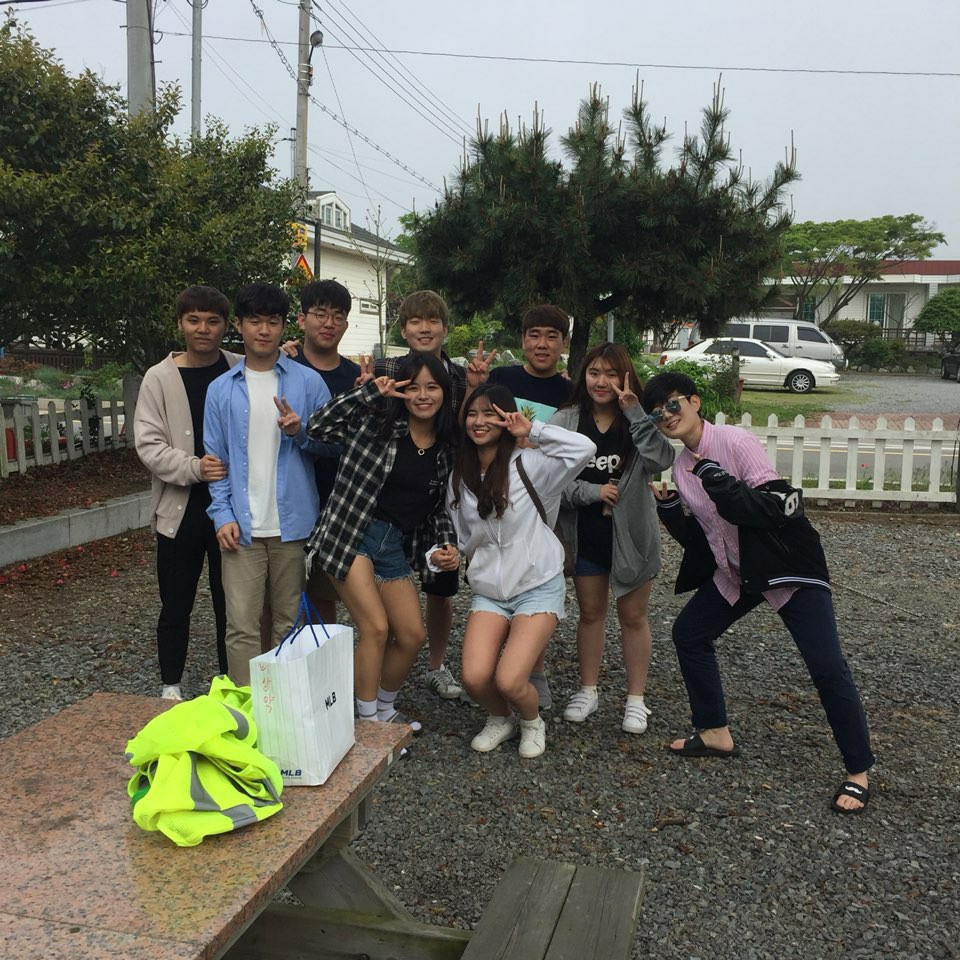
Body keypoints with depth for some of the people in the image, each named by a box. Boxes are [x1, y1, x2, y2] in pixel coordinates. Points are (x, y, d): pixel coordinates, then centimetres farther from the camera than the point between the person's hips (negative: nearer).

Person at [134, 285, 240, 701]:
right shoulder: (159, 378, -2)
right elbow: (149, 445, -8)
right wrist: (194, 467, -21)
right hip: (180, 510, 0)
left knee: (230, 601, 11)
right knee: (176, 605, 10)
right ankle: (170, 686, 26)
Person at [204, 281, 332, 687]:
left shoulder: (308, 382, 2)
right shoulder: (221, 389, 6)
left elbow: (331, 445, 4)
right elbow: (216, 458, 6)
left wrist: (300, 433, -16)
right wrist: (223, 515, -5)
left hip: (294, 522, 0)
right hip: (242, 526, 1)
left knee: (291, 623, 11)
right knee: (241, 626, -1)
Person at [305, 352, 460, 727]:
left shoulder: (446, 447, 7)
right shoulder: (377, 422, -7)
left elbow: (437, 506, 14)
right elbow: (319, 426, -15)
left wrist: (447, 545, -2)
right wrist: (369, 392, -20)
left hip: (397, 544, 6)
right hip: (351, 534, -6)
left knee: (413, 635, 6)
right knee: (376, 628, -11)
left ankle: (385, 710, 30)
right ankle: (368, 722, 8)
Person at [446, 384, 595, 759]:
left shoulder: (528, 463, -7)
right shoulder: (460, 476, 9)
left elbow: (583, 448, -23)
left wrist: (532, 430, -16)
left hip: (538, 587, -4)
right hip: (488, 590, 4)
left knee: (509, 681, -18)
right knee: (475, 678, -15)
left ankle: (531, 721, 19)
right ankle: (500, 719, 21)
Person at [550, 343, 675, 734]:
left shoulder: (636, 422, -6)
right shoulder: (566, 420, -5)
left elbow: (661, 460, -24)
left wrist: (635, 413, -29)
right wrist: (592, 491, -19)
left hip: (630, 534, -1)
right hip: (585, 534, 1)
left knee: (633, 616, 10)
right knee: (590, 613, 16)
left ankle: (636, 699, 24)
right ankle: (588, 691, 31)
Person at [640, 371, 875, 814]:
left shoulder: (736, 441, -17)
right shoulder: (682, 467, 4)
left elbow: (773, 508, -25)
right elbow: (696, 538, 7)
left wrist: (717, 481, -30)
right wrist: (668, 508, -8)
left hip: (787, 565, -8)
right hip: (735, 573, 8)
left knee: (827, 668, -12)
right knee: (688, 633, 12)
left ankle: (858, 772, 5)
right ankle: (715, 733, 27)